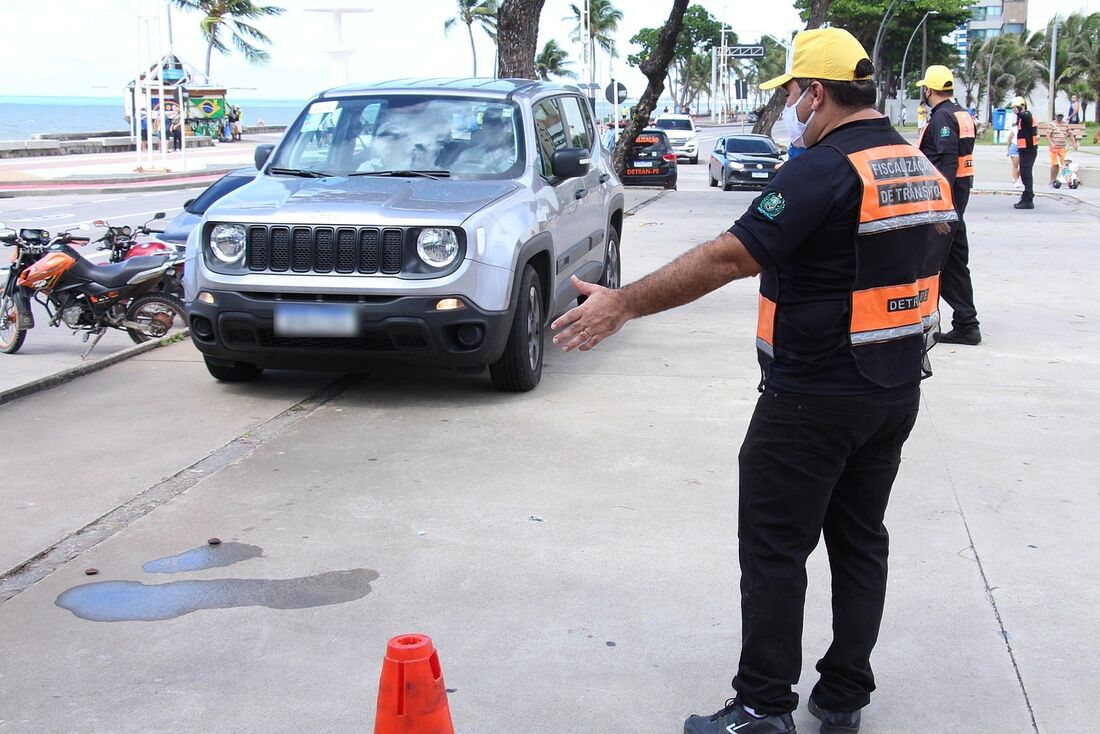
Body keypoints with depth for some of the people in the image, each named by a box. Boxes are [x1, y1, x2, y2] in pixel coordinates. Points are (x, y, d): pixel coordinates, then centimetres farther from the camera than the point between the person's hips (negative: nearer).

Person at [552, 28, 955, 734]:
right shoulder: (927, 172, 8)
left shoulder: (824, 170, -19)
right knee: (860, 540, 15)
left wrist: (623, 304, -21)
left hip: (815, 399, -8)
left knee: (775, 550, 2)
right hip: (897, 393, 8)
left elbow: (726, 257, -25)